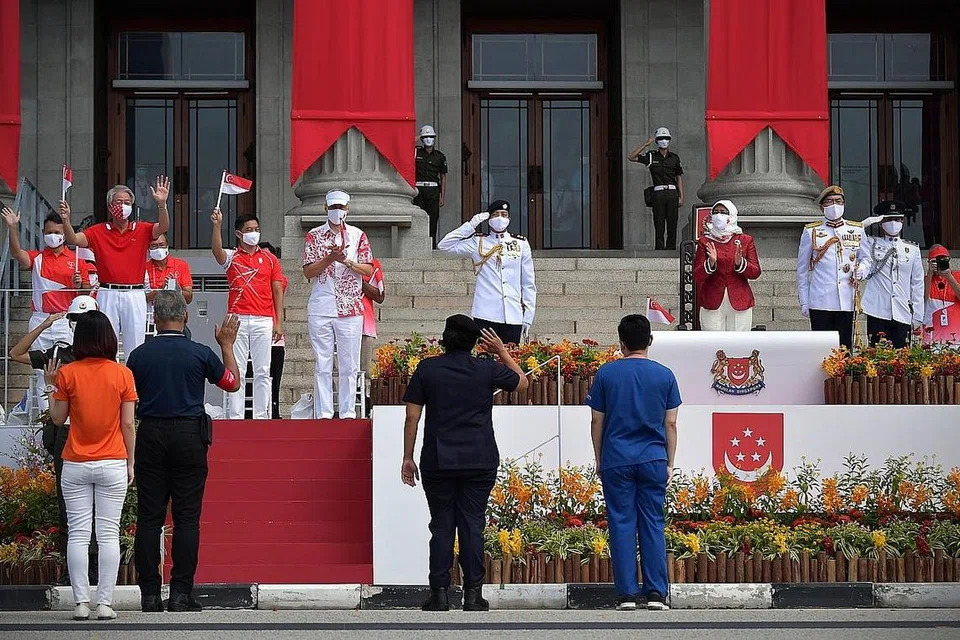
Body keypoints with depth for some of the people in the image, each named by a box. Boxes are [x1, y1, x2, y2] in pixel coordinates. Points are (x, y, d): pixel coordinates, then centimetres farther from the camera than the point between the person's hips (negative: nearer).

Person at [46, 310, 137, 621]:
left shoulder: (67, 373, -3)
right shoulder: (122, 374, -3)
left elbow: (58, 419, 4)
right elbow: (128, 425, -2)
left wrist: (51, 386, 16)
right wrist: (130, 463, 7)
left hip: (76, 465, 0)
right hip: (113, 465, 0)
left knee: (77, 534, 3)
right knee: (109, 534, 2)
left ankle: (81, 602, -1)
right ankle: (105, 603, -1)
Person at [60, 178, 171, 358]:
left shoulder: (142, 230, 7)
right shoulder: (98, 232, 6)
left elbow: (163, 227, -9)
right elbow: (74, 239, -4)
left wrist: (162, 204, -27)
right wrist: (66, 220, -23)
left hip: (135, 295, 0)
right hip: (108, 295, 0)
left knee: (134, 346, 3)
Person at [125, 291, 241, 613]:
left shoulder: (139, 355, 1)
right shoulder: (200, 353, -3)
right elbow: (232, 382, 13)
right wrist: (227, 345, 24)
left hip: (150, 436, 1)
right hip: (189, 436, -1)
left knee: (149, 517, 4)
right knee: (187, 517, 1)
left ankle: (149, 594, 2)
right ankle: (181, 593, -3)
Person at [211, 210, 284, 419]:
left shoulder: (270, 259, 12)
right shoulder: (231, 257, 8)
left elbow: (277, 291, 10)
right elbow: (217, 251, -16)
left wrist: (279, 322, 3)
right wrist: (217, 226, -32)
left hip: (264, 321, 1)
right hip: (238, 320, -1)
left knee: (262, 372, 2)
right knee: (236, 372, -1)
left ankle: (261, 416, 5)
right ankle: (235, 417, 0)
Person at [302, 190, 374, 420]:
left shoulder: (358, 235, 9)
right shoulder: (314, 236, 6)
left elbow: (368, 269, 5)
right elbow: (308, 272, 0)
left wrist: (347, 262, -12)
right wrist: (329, 258, -13)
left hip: (351, 309, 1)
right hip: (321, 309, -1)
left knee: (349, 364, 1)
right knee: (322, 364, 0)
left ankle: (348, 412, 6)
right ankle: (323, 413, 2)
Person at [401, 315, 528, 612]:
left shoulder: (427, 369, 1)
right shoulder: (487, 369, 0)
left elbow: (412, 418, 1)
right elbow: (522, 382, 19)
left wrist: (407, 458, 7)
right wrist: (502, 352, 26)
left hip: (437, 462, 0)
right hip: (480, 462, 0)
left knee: (441, 526, 5)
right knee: (472, 525, 3)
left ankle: (440, 593, 2)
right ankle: (473, 594, 1)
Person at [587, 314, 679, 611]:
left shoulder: (606, 373, 0)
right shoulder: (664, 375, 2)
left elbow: (597, 421, 4)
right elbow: (670, 424, 4)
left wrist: (599, 461, 14)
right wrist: (669, 463, 13)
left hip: (616, 461, -1)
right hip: (653, 460, 1)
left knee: (622, 524, 2)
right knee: (653, 524, 4)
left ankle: (627, 594, 1)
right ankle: (656, 593, 0)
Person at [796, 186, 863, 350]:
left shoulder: (858, 230, 11)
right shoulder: (811, 232, 7)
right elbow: (802, 269, 10)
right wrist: (804, 302, 6)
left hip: (848, 303, 2)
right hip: (820, 303, -1)